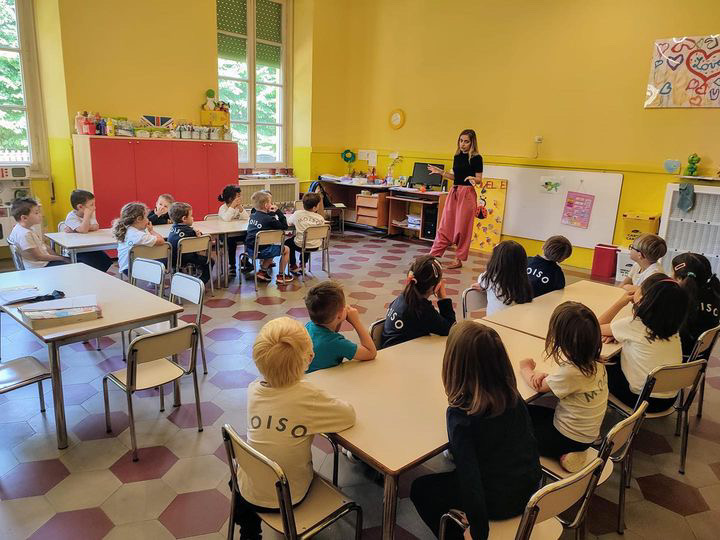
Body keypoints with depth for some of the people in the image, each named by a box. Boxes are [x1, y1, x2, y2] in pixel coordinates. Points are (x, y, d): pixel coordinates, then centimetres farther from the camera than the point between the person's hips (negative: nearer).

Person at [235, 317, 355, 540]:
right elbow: (349, 414, -14)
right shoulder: (308, 395, -28)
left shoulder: (253, 389, -15)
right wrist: (324, 404, -1)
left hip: (249, 492, 2)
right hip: (287, 499, -2)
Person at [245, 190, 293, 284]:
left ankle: (262, 271, 28)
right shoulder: (269, 219, -14)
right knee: (286, 249, 10)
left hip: (249, 249, 8)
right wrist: (278, 212, -5)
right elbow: (284, 227, -8)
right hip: (260, 251, -8)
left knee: (272, 248, 34)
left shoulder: (253, 216, 8)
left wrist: (272, 213, 17)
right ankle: (281, 275, 16)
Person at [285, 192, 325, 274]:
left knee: (288, 242, 28)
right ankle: (302, 264, 41)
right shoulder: (320, 218, -10)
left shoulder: (297, 214, -11)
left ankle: (293, 266, 26)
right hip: (316, 246, 2)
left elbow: (288, 222, 5)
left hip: (300, 245, -2)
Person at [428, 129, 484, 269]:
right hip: (454, 192, 6)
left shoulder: (476, 158, -6)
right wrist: (440, 172, 13)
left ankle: (459, 259, 10)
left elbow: (479, 179, -6)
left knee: (462, 227, 0)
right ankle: (433, 254, 12)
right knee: (445, 225, 7)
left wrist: (472, 179, -27)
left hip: (467, 194, -6)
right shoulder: (457, 156, 12)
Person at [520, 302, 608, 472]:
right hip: (586, 433, 8)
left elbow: (538, 386, -15)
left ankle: (563, 455, 5)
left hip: (569, 437, -8)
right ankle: (567, 452, 12)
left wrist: (526, 368, 5)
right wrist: (547, 376, -15)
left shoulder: (571, 372, -34)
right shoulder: (595, 361, -11)